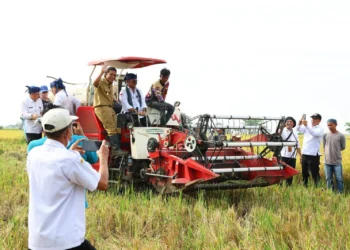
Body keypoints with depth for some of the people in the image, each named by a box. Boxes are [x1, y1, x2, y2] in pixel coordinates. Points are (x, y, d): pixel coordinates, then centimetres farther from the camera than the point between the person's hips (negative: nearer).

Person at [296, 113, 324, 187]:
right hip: (304, 154, 6)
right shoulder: (307, 127, 11)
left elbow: (314, 134, -25)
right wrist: (299, 124, -21)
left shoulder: (320, 129, -6)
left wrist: (306, 125, -36)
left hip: (313, 155, -6)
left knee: (315, 174, -4)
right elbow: (298, 129, 1)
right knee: (304, 173, 14)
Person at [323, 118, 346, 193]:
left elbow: (343, 147, 5)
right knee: (329, 180, 9)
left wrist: (336, 151, 11)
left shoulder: (341, 136, -6)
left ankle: (341, 194, 7)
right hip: (327, 162, 3)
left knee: (339, 179, 0)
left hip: (337, 162, -3)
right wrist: (329, 152, 6)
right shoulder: (325, 135, 2)